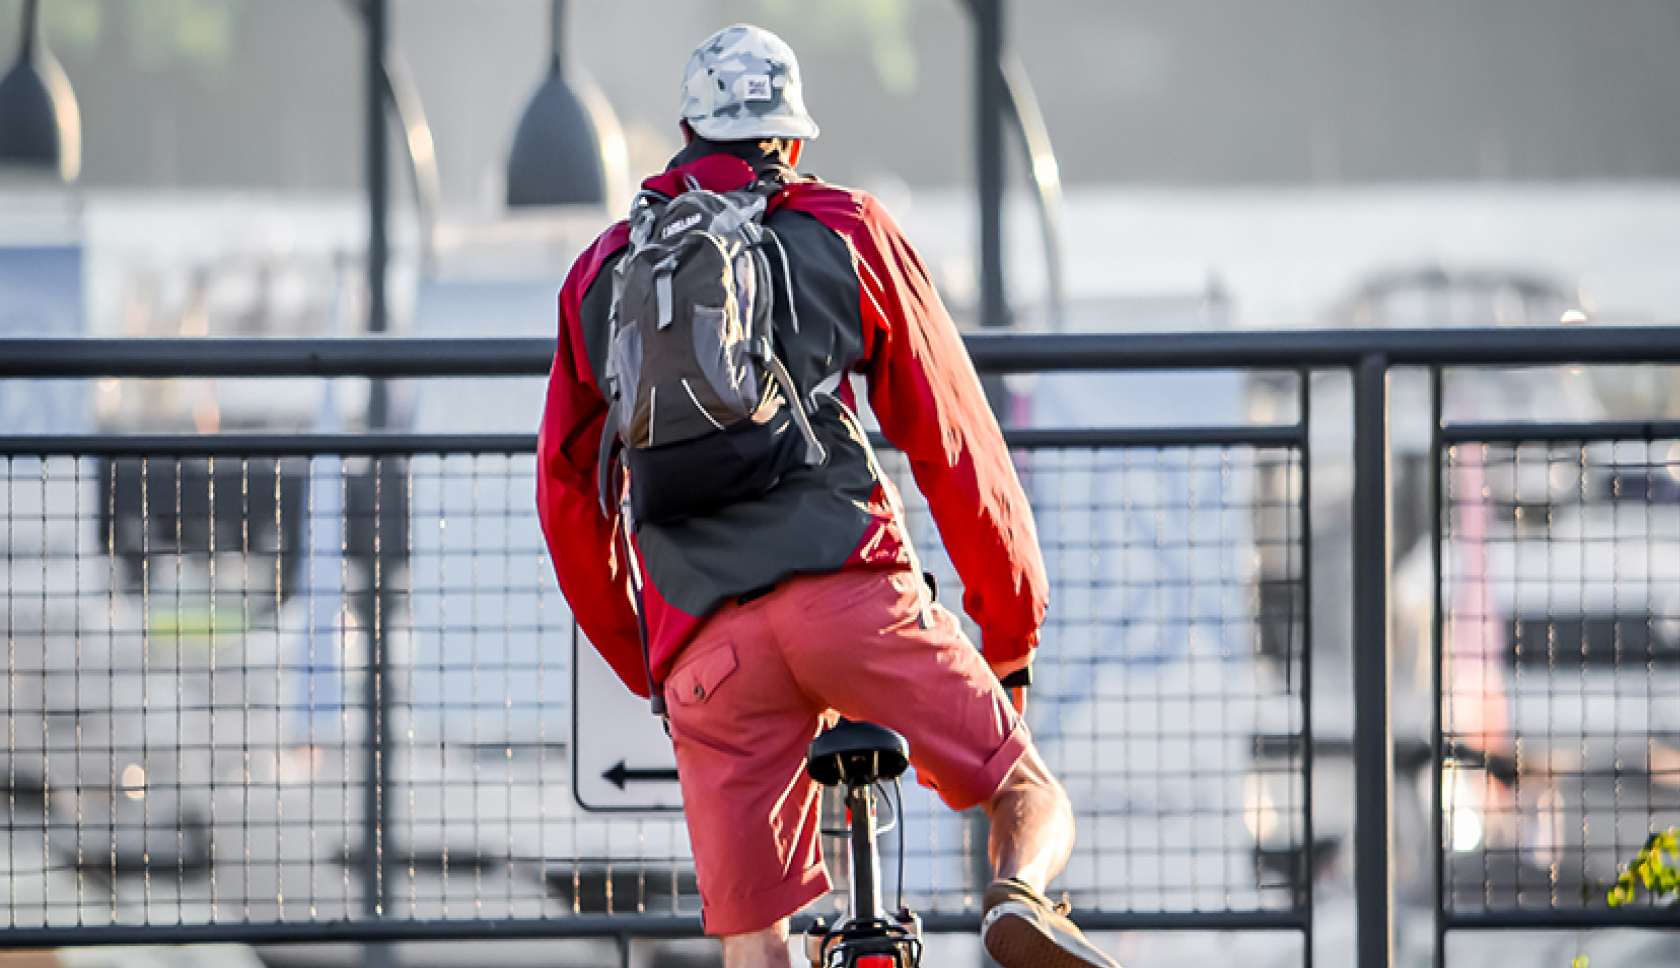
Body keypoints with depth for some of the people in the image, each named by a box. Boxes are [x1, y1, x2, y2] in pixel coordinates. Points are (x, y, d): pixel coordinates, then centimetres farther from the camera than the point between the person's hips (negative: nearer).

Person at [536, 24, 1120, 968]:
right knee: (1034, 796, 10)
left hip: (706, 645, 2)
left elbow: (569, 493, 26)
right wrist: (1014, 613, 24)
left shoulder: (602, 274, 22)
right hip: (855, 588, -2)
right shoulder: (849, 232, 14)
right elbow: (951, 433, 14)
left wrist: (637, 660, 38)